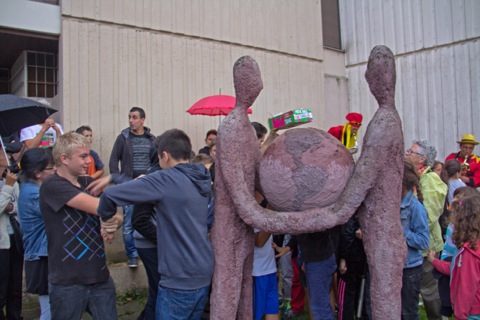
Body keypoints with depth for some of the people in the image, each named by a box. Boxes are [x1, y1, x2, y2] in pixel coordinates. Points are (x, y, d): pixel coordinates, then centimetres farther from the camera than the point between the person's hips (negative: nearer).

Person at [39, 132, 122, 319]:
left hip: (100, 277, 6)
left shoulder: (88, 183, 6)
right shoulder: (52, 186, -14)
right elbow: (100, 207, -24)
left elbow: (116, 215, 6)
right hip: (67, 283, -5)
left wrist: (114, 222, -18)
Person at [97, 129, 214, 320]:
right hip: (205, 272, 7)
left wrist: (107, 217, -1)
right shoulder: (203, 179, 5)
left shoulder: (165, 180, -17)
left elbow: (110, 195, -21)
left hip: (179, 279, -7)